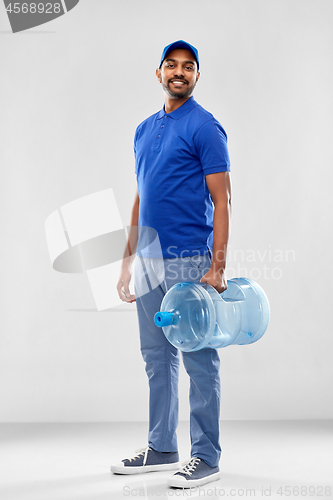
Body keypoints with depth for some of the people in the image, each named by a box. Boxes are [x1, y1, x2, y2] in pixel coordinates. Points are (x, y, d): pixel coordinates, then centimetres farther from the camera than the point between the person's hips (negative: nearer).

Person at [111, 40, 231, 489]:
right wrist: (128, 260, 16)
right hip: (150, 261, 8)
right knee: (157, 359, 13)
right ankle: (161, 448, 24)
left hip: (189, 261, -8)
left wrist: (217, 267, -19)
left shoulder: (205, 127, -7)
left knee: (199, 360, -1)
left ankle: (206, 456, 8)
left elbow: (221, 199, -12)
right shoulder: (145, 130, 15)